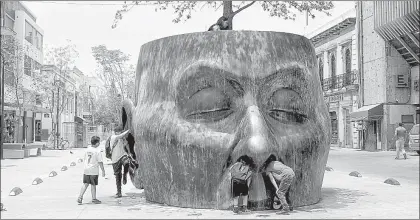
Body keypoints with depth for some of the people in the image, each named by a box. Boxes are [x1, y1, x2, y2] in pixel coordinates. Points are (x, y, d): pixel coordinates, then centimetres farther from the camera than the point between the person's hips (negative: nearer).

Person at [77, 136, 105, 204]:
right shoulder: (97, 151, -12)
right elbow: (100, 162, -12)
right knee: (93, 185, 5)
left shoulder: (87, 149, 7)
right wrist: (103, 170, -5)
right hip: (94, 171, -5)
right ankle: (94, 199, 15)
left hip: (86, 170, 5)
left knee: (85, 184, 11)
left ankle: (80, 197, 2)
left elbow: (84, 160, 15)